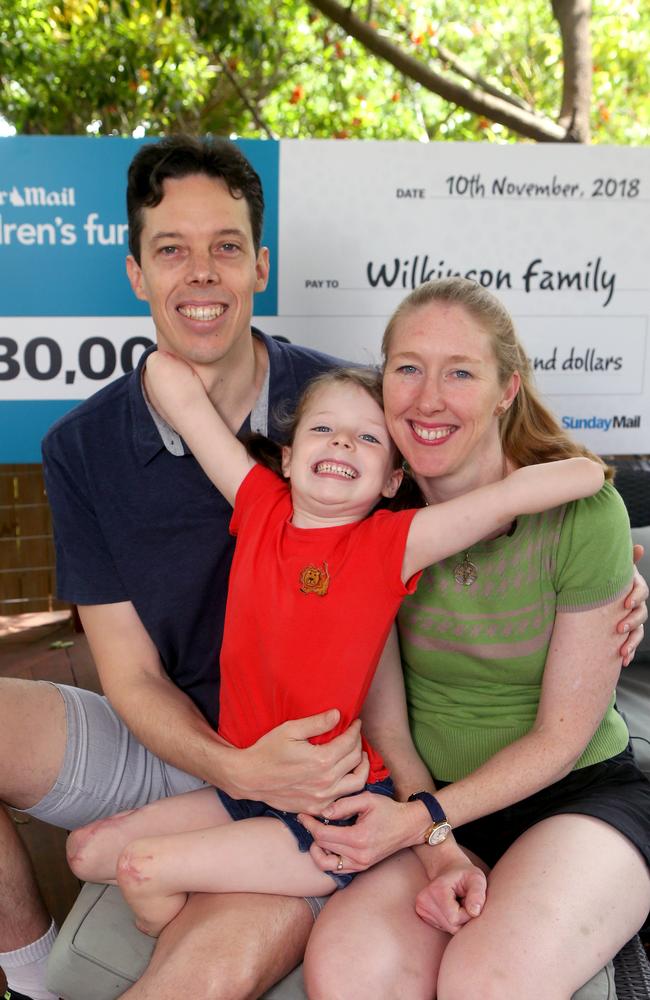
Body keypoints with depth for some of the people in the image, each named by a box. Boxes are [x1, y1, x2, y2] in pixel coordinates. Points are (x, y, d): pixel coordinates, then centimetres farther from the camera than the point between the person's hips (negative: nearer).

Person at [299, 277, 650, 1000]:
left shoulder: (583, 511, -16)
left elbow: (561, 735, -10)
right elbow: (382, 716, -4)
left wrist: (421, 821, -17)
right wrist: (439, 852, -16)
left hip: (581, 796, -1)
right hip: (431, 806, 2)